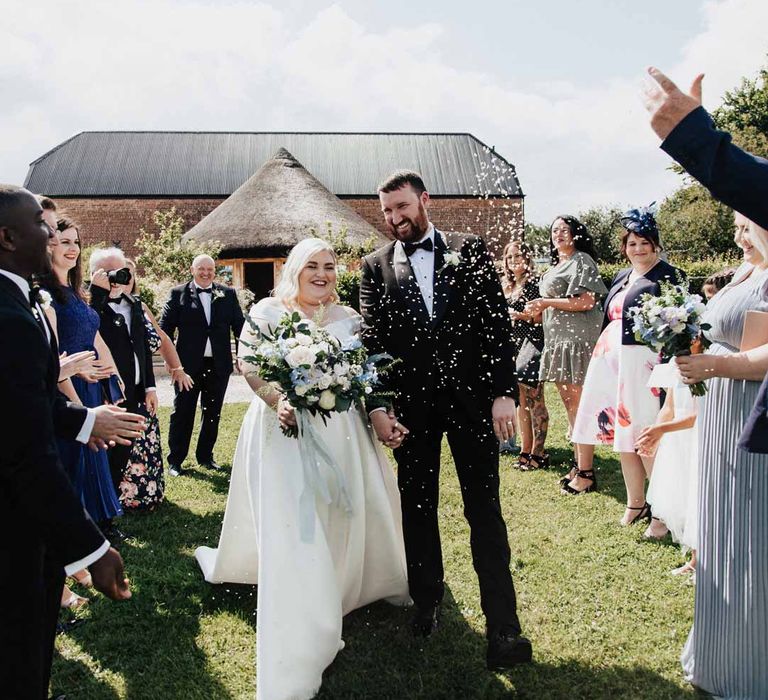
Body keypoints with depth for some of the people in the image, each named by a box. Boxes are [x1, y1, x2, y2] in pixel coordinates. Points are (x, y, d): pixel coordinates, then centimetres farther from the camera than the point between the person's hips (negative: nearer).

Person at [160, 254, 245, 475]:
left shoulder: (228, 294, 6)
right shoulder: (178, 294, -1)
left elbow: (239, 325, 6)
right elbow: (165, 327, -1)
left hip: (219, 365, 3)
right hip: (188, 365, -2)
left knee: (213, 414, 13)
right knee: (182, 412, 5)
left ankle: (205, 455, 28)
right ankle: (175, 460, 16)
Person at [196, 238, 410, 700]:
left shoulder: (348, 317, 9)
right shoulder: (267, 311, 0)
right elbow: (248, 362, -8)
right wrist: (278, 400, -23)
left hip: (339, 432, 4)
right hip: (285, 429, -3)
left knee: (344, 512, 12)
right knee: (291, 527, -5)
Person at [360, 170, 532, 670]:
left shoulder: (470, 251, 3)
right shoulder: (376, 266, 7)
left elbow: (498, 324, -1)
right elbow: (371, 341, 3)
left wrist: (504, 393, -9)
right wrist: (377, 407, -6)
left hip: (472, 398, -2)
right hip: (411, 404, 2)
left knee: (485, 510, 2)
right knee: (418, 509, 13)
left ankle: (503, 625, 8)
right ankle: (427, 603, 30)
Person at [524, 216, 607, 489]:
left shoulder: (582, 260, -5)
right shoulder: (555, 266, 21)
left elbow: (585, 301, -16)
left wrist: (546, 302, -11)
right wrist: (538, 311, 7)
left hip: (577, 339, -9)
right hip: (558, 340, 9)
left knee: (579, 406, -7)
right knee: (569, 405, 12)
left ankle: (586, 473, -2)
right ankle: (577, 463, 20)